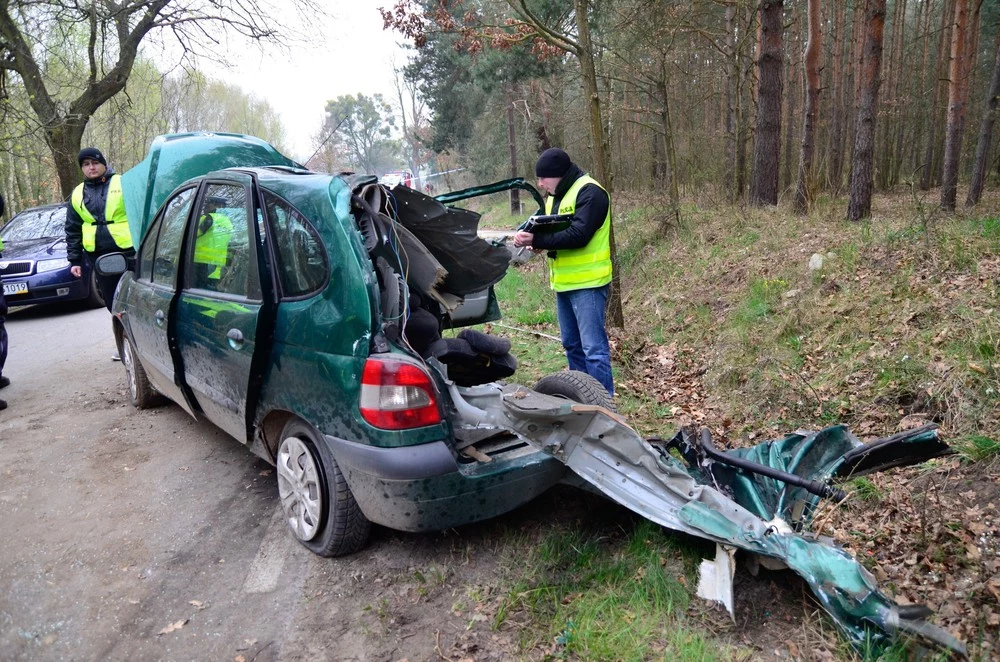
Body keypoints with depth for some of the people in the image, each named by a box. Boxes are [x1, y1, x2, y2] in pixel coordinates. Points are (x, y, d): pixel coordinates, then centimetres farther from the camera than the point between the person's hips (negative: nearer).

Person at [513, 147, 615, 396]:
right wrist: (531, 235, -6)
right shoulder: (554, 195, 15)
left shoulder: (590, 192, -14)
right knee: (572, 344, 15)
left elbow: (578, 235, -24)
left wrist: (536, 240, -24)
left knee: (593, 347, -8)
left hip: (588, 283, -9)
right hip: (564, 282, 9)